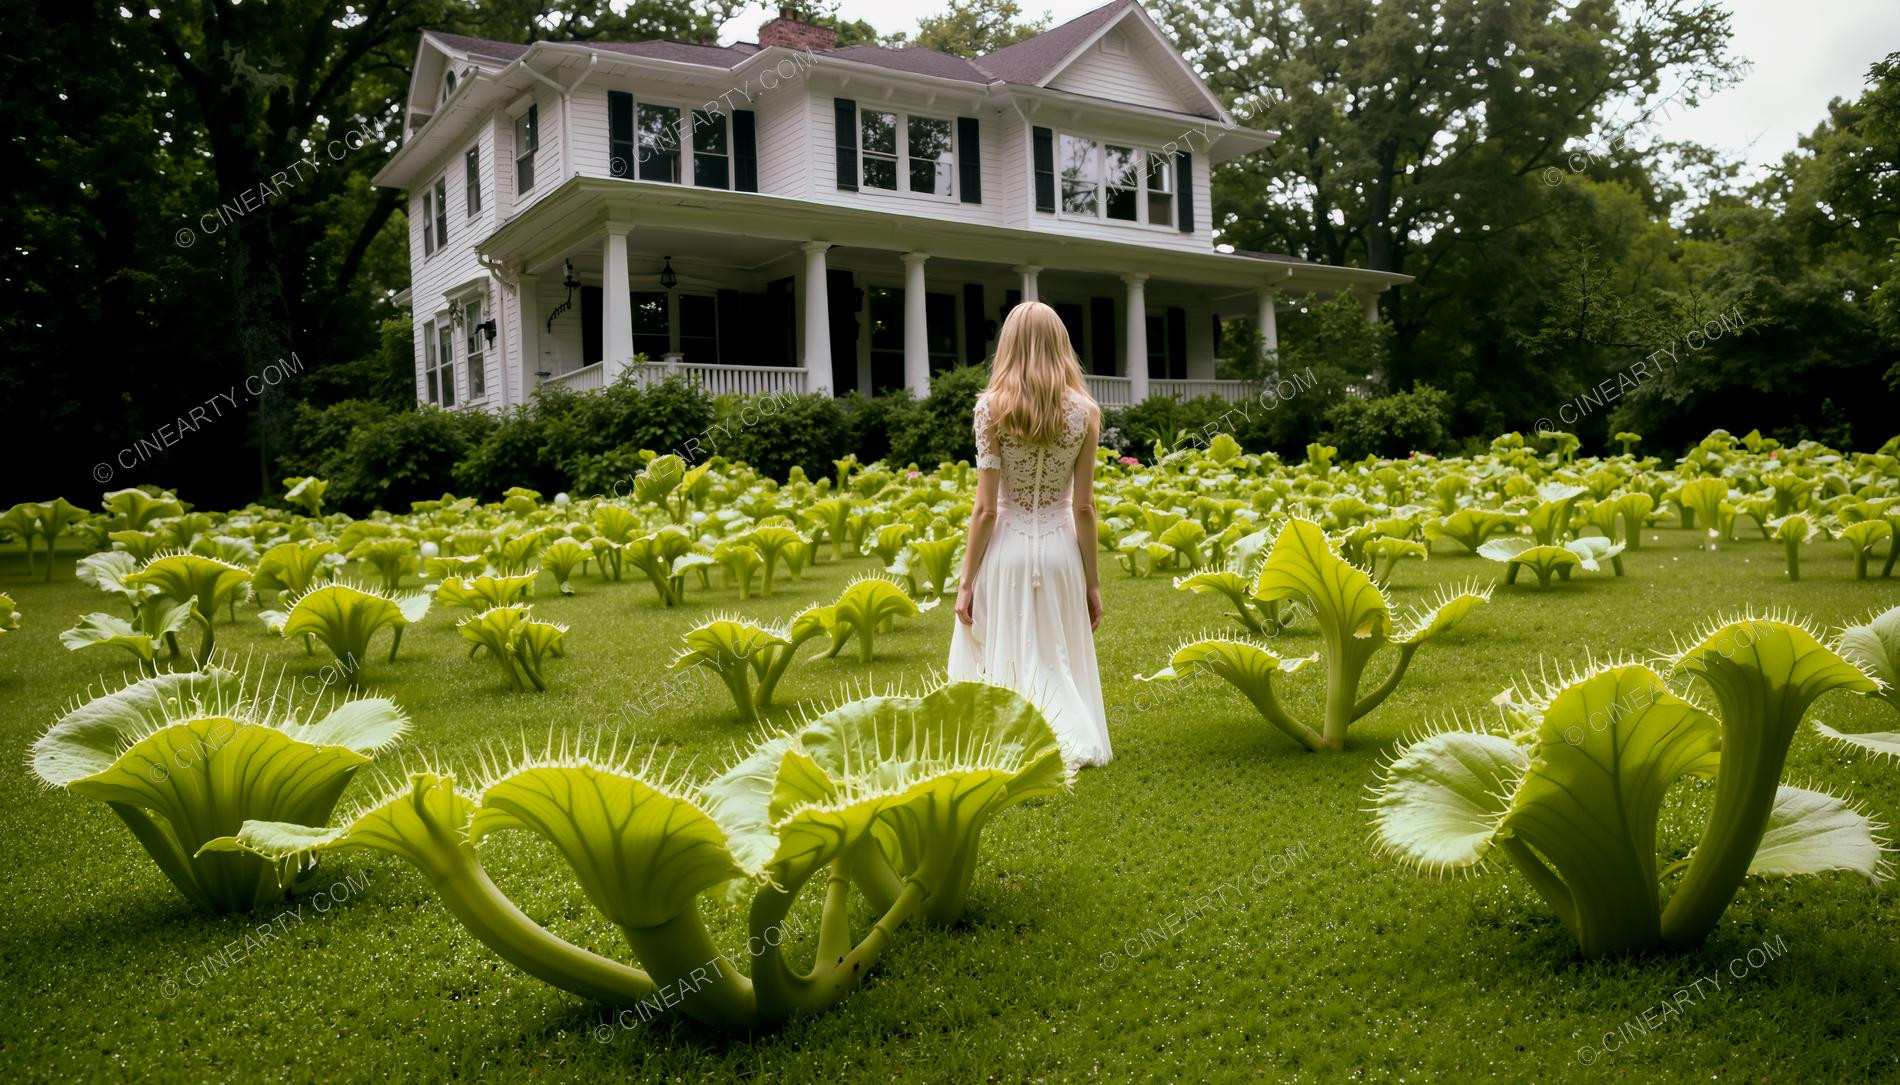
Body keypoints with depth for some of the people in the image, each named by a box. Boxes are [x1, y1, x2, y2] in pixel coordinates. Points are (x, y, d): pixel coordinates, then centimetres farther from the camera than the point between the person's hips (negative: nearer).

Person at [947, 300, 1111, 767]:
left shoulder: (992, 407, -8)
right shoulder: (1083, 411, -2)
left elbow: (986, 507, -10)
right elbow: (1084, 507, -1)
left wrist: (967, 580, -3)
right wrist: (1092, 582, 6)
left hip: (1006, 548, -2)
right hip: (1059, 549, 2)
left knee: (1002, 661, 10)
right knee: (1058, 662, 16)